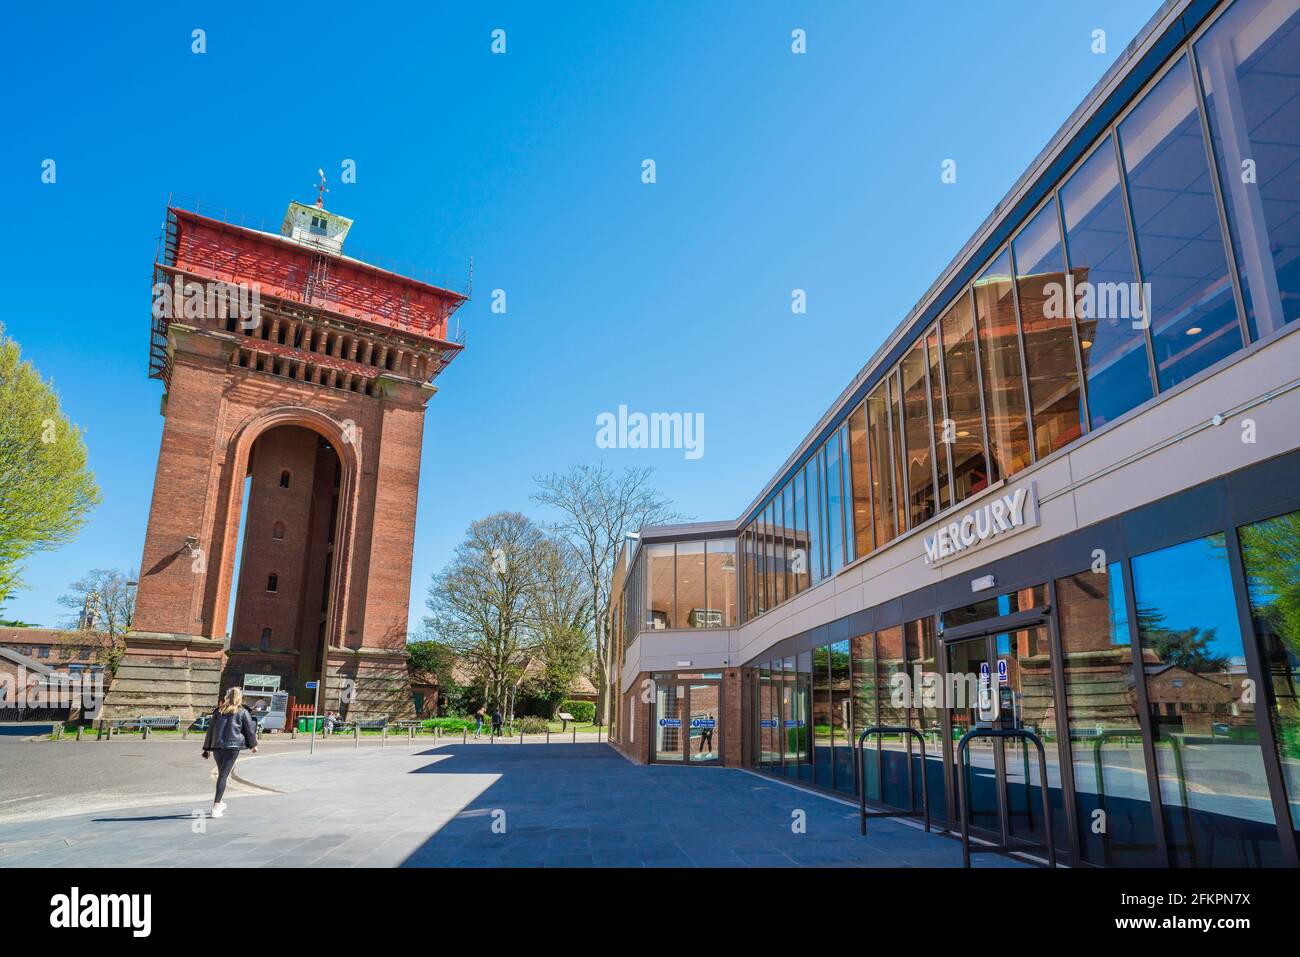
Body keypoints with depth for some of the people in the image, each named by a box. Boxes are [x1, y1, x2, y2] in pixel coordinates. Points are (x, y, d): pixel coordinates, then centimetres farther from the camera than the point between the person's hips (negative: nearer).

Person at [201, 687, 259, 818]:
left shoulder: (218, 711, 13)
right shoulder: (243, 712, 2)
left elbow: (210, 729, 15)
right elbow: (250, 729, 5)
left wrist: (207, 748, 21)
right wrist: (253, 745, 19)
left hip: (217, 746, 4)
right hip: (233, 746, -4)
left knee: (222, 774, 19)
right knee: (223, 775, -5)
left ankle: (219, 803, 30)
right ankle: (216, 806, -12)